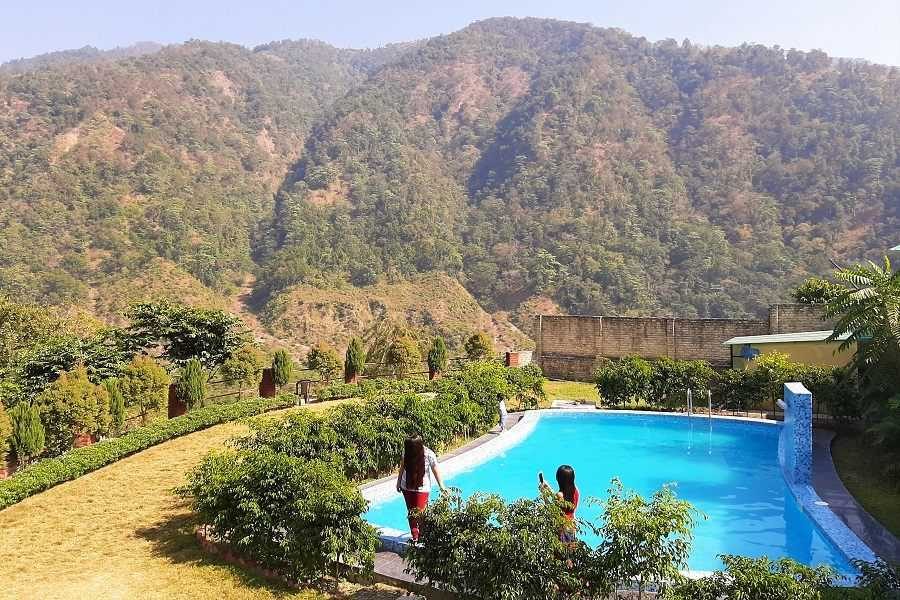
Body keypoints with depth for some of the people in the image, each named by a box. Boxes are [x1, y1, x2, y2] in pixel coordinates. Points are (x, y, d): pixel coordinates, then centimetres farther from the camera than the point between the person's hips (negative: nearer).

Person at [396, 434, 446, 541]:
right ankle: (414, 536, 28)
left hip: (422, 488, -4)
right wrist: (399, 481, 11)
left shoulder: (429, 454, -22)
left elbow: (436, 470, -15)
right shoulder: (406, 451, -12)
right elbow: (403, 465, 4)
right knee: (411, 512, 13)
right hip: (407, 487, 4)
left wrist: (441, 486, -17)